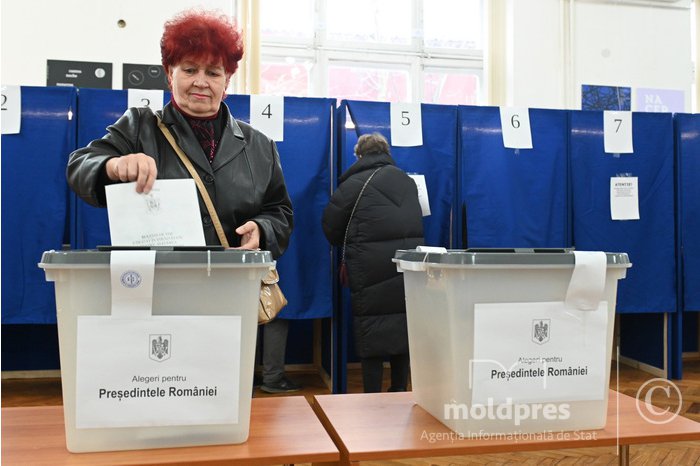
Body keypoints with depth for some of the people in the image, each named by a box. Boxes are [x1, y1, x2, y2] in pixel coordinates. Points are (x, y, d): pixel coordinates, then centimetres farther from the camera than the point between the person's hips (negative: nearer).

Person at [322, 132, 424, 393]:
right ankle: (399, 391, 24)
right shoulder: (407, 181, 11)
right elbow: (414, 224, 14)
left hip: (372, 268, -5)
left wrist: (350, 245, 19)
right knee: (403, 329, 14)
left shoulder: (355, 183, -6)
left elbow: (331, 227, 1)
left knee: (371, 333, 3)